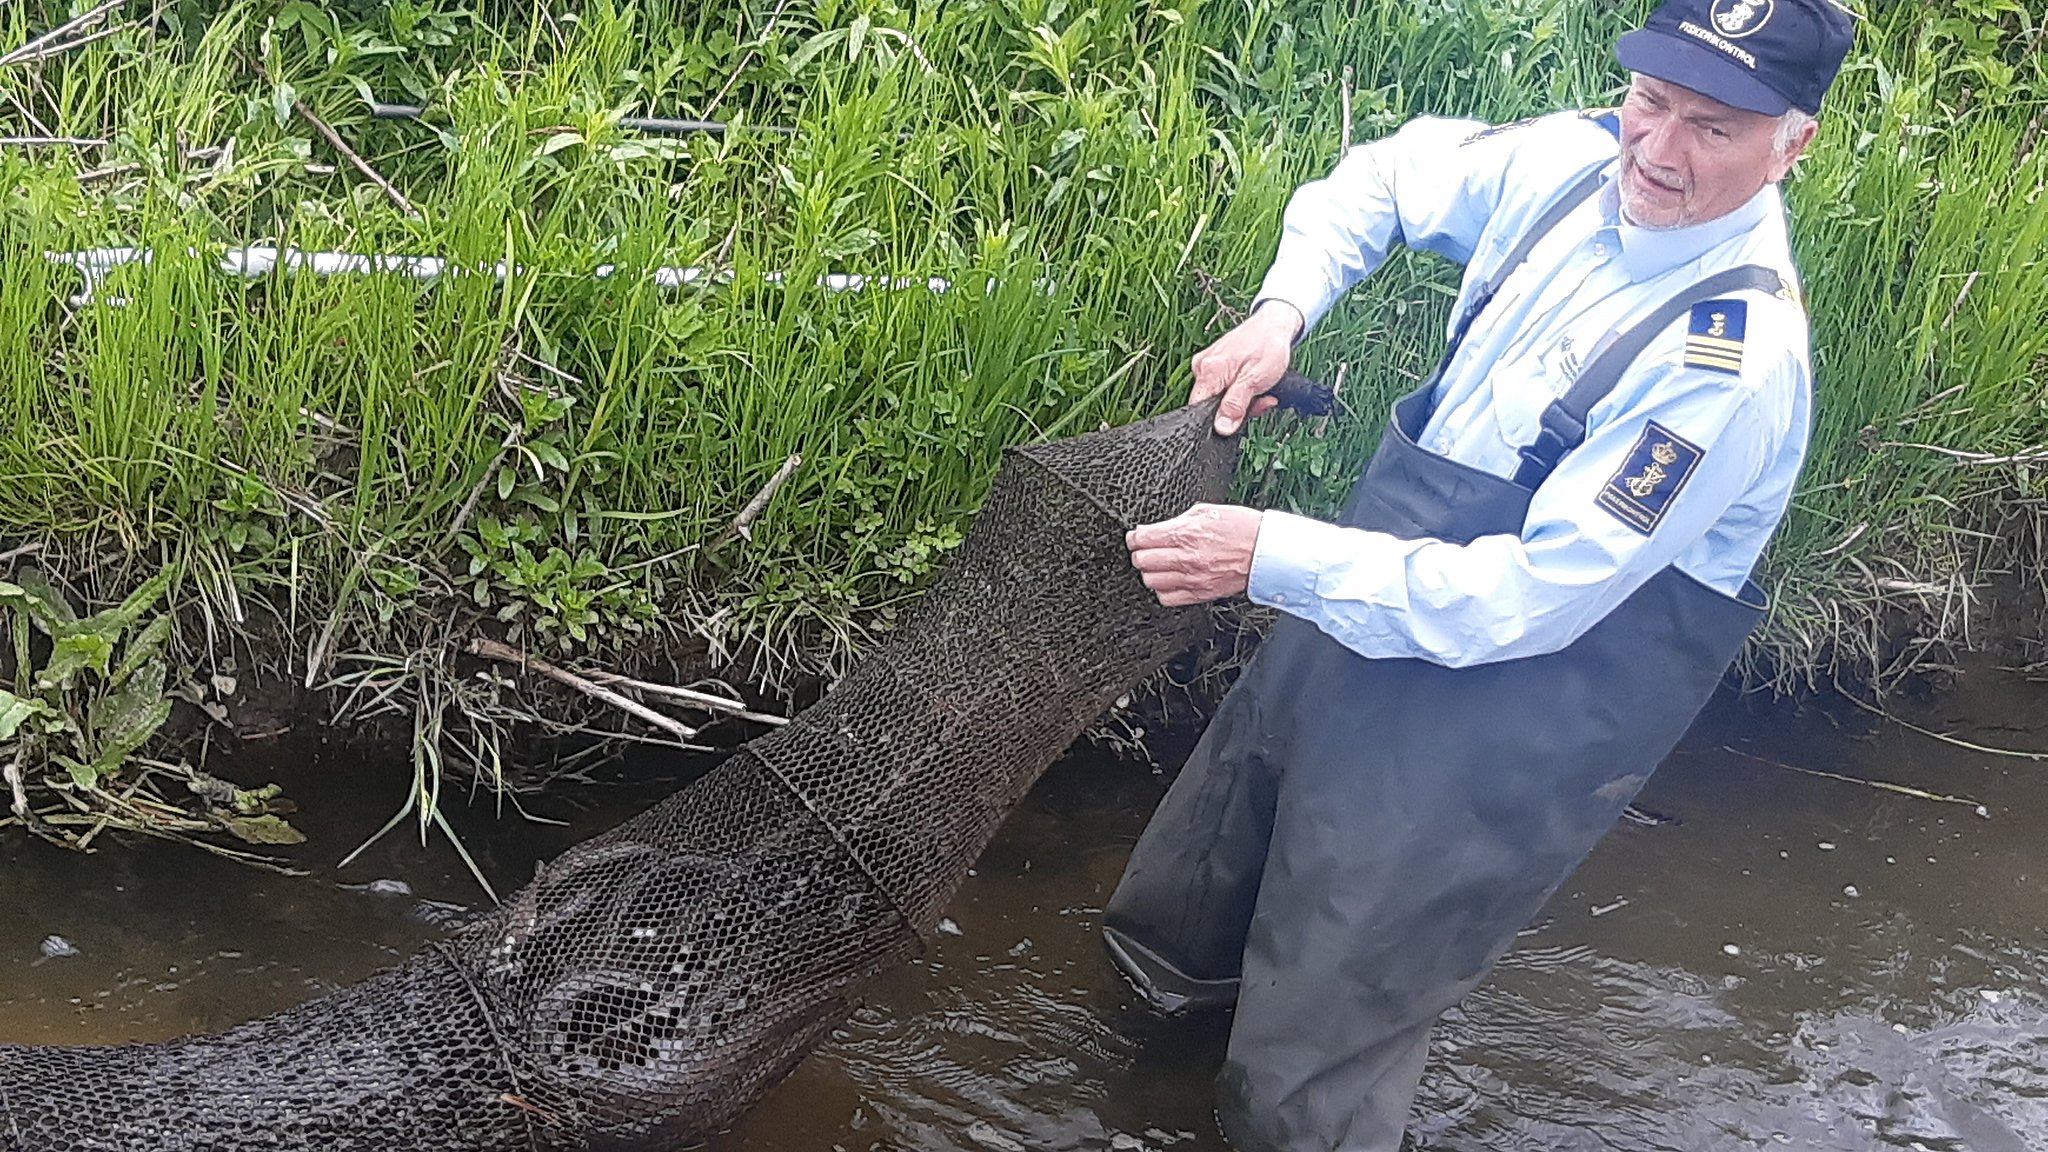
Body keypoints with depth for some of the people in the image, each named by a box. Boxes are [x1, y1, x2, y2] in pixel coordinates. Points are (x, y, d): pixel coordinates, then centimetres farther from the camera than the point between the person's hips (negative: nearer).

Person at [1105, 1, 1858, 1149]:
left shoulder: (1739, 359, -28)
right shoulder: (1585, 161, -7)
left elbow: (1532, 597, -30)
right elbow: (1388, 175, 12)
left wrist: (1274, 557, -29)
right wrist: (1280, 312, -6)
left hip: (1520, 699, -8)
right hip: (1384, 582, 8)